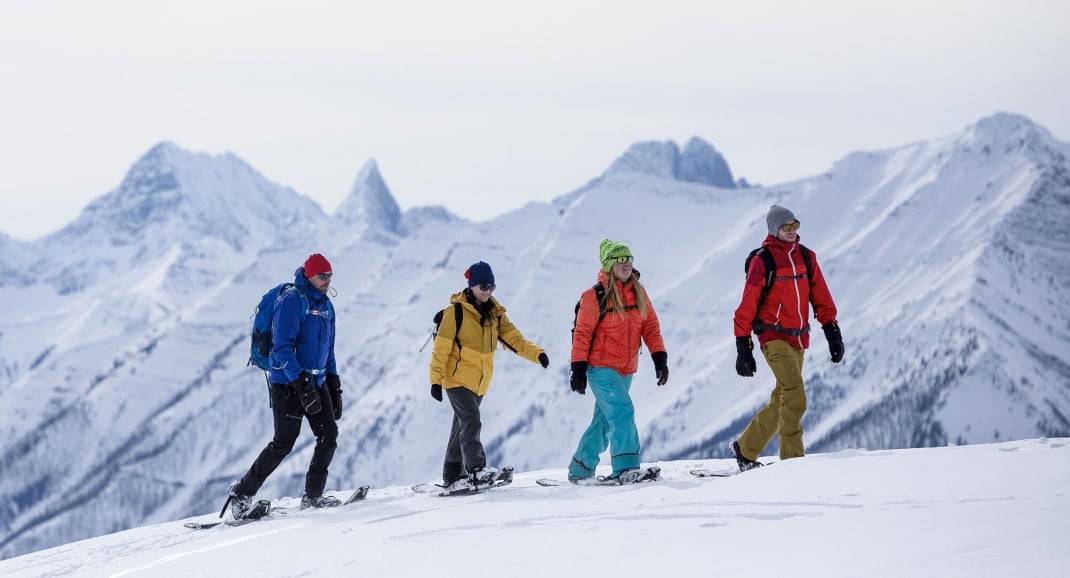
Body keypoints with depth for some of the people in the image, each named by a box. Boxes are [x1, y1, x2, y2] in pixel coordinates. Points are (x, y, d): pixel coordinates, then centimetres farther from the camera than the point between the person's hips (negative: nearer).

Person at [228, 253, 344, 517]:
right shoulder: (291, 300, -14)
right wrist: (301, 384, -27)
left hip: (316, 383, 8)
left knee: (329, 434, -1)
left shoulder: (325, 305, 13)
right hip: (287, 383, -8)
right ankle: (242, 492, 3)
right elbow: (282, 347, -21)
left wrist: (334, 387, 17)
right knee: (284, 443, -8)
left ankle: (313, 496, 7)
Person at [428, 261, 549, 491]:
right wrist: (436, 380, -18)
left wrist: (537, 354, -15)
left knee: (463, 427, 12)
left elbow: (513, 339, 1)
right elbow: (441, 347, -13)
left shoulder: (495, 314, 7)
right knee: (471, 422, -21)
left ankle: (452, 476, 19)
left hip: (479, 382, 7)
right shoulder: (457, 311, -12)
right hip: (457, 378, -7)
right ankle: (476, 469, -29)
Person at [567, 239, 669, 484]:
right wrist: (578, 368, -11)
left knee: (604, 420, 14)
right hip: (601, 369, -7)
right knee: (623, 412, -22)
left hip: (625, 371, 7)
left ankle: (580, 469, 27)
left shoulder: (638, 293, 7)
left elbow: (651, 326, 8)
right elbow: (582, 333, -9)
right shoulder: (595, 296, -10)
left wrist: (659, 357, -2)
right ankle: (626, 468, -27)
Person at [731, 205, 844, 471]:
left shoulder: (806, 256, 10)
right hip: (774, 337, -7)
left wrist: (832, 332, 5)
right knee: (795, 399, -17)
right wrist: (743, 347, -9)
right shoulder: (762, 260, -7)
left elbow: (821, 297, 13)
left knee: (782, 401, 11)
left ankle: (746, 449, 25)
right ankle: (792, 459, -13)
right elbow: (747, 305, -7)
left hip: (799, 339, 7)